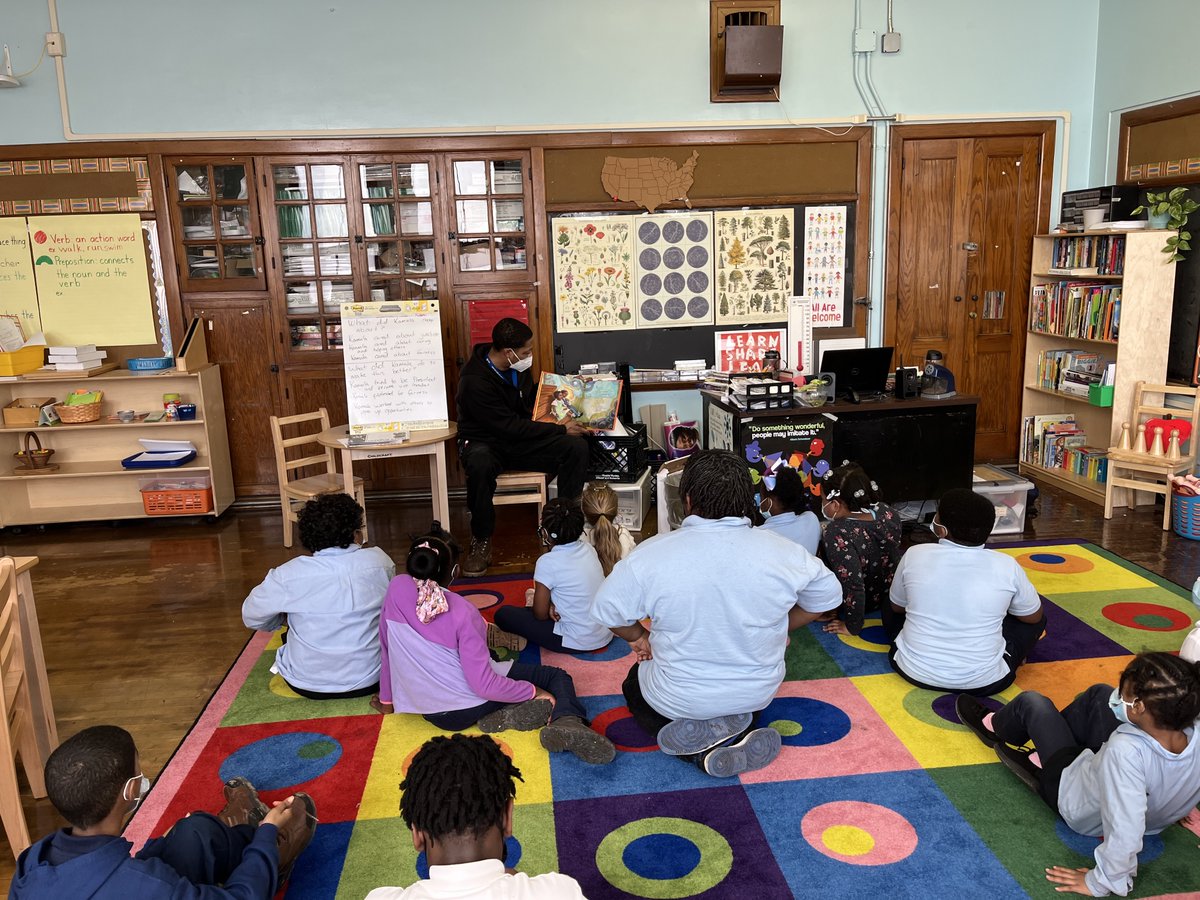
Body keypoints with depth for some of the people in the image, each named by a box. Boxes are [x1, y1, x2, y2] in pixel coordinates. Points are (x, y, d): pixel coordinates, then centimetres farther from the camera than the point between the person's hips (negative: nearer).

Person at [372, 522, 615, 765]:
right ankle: (567, 722, -23)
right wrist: (534, 692, -10)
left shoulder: (396, 588, -11)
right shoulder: (462, 612, -22)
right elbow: (484, 685, -23)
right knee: (558, 676, 10)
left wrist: (387, 701, 17)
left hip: (431, 712, 5)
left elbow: (388, 650, 2)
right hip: (470, 706, -5)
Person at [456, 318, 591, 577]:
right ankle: (481, 540, -22)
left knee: (577, 447, -19)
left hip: (521, 440, 6)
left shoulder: (518, 367, 1)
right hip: (486, 443, -6)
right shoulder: (475, 380, -23)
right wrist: (561, 429, -19)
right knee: (479, 463, -43)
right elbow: (510, 427, -23)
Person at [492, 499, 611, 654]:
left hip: (578, 643, -7)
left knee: (503, 614, 3)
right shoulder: (588, 548, -1)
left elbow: (540, 614, -12)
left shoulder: (548, 562, -20)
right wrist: (554, 604, -1)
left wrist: (551, 608, 9)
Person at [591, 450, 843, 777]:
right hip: (758, 695, 4)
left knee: (634, 684, 30)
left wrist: (641, 636, 8)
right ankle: (737, 733, 5)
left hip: (679, 700, -4)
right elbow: (827, 596, -1)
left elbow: (608, 609, -11)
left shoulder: (651, 554, -24)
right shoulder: (783, 552, -18)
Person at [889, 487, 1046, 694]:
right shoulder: (1007, 566, -14)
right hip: (983, 681, 0)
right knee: (1035, 619, 21)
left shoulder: (915, 555, -12)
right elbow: (1035, 617, 6)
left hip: (914, 671, 1)